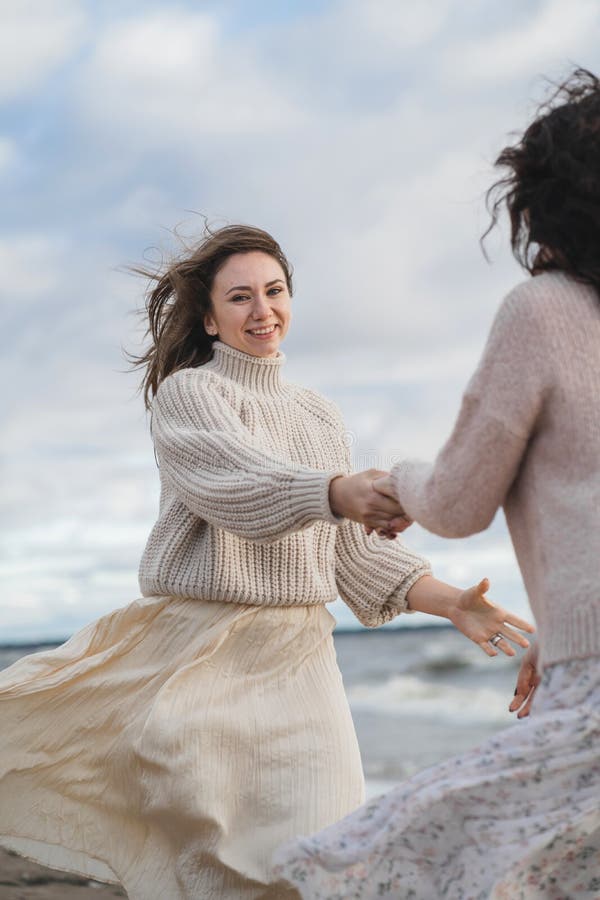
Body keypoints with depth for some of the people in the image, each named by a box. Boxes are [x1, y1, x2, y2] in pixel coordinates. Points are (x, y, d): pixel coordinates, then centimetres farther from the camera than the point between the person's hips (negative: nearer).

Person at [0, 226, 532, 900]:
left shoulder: (319, 416, 17)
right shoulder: (184, 393, -1)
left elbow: (353, 550, 17)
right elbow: (236, 481, -22)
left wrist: (450, 602, 3)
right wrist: (341, 491, -40)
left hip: (300, 659, 5)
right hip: (201, 656, -5)